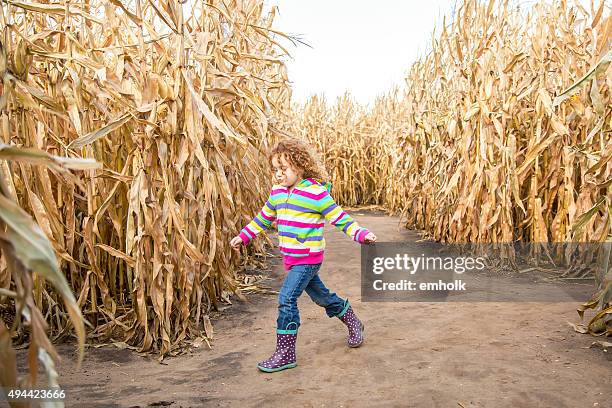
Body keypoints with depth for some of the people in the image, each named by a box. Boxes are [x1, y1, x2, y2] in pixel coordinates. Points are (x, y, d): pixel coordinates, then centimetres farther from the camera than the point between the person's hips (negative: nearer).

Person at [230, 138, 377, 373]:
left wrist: (361, 234, -25)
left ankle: (285, 354, 1)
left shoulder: (316, 192, -16)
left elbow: (339, 218, -14)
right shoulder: (278, 193, 6)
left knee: (287, 299, -13)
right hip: (291, 258, 8)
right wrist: (243, 236, 25)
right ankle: (354, 324, 43)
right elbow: (263, 217, 20)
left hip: (308, 258, -8)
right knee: (320, 296, 21)